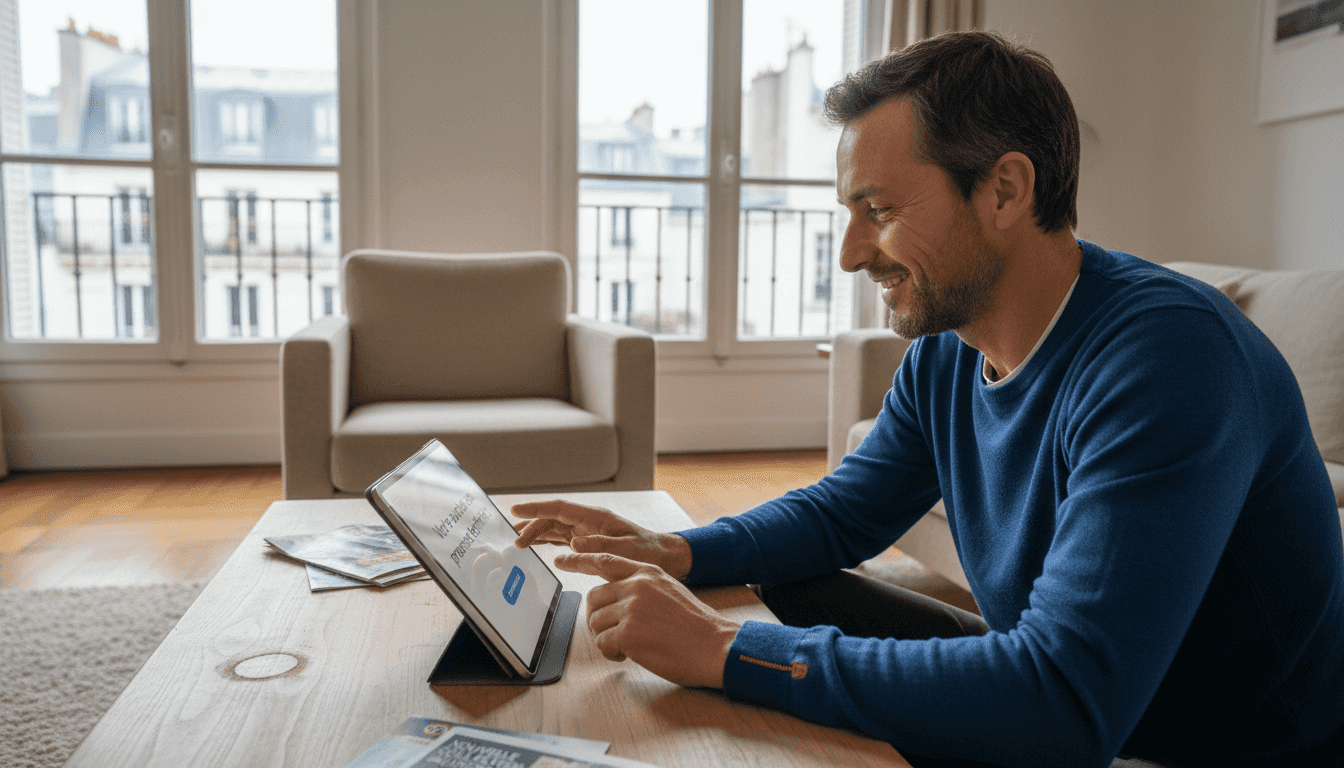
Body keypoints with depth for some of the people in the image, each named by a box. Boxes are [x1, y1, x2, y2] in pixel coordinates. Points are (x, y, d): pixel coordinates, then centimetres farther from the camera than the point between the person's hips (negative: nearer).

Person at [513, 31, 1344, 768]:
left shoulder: (1166, 353, -30)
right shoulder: (943, 353, -4)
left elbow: (1065, 701, -36)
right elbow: (840, 512, 8)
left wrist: (726, 649, -34)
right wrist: (673, 553, -10)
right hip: (1061, 700, 7)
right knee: (801, 589, -1)